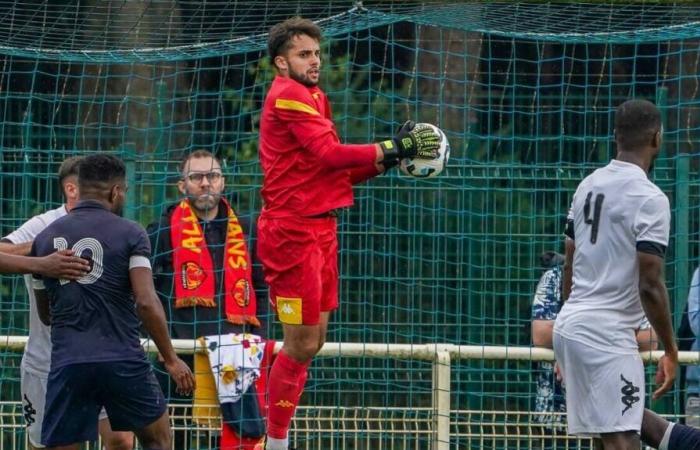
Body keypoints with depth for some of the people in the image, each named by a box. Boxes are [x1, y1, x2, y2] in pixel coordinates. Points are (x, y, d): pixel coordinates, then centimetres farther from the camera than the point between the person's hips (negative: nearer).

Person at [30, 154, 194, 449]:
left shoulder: (45, 239, 10)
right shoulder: (130, 234, -1)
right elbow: (146, 303, -11)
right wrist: (171, 359, -2)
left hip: (66, 362, 2)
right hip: (123, 359, -2)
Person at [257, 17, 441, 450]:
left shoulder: (312, 98, 18)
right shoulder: (288, 95, -11)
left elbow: (334, 170, 14)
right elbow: (329, 153, -21)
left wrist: (393, 155, 3)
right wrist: (393, 149, -17)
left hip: (318, 227, 10)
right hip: (293, 230, -10)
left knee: (312, 340, 11)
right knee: (301, 344, -7)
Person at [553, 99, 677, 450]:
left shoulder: (588, 186, 11)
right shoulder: (649, 198, -12)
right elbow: (649, 285, -16)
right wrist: (670, 351, -9)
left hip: (569, 326, 9)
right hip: (607, 334, -9)